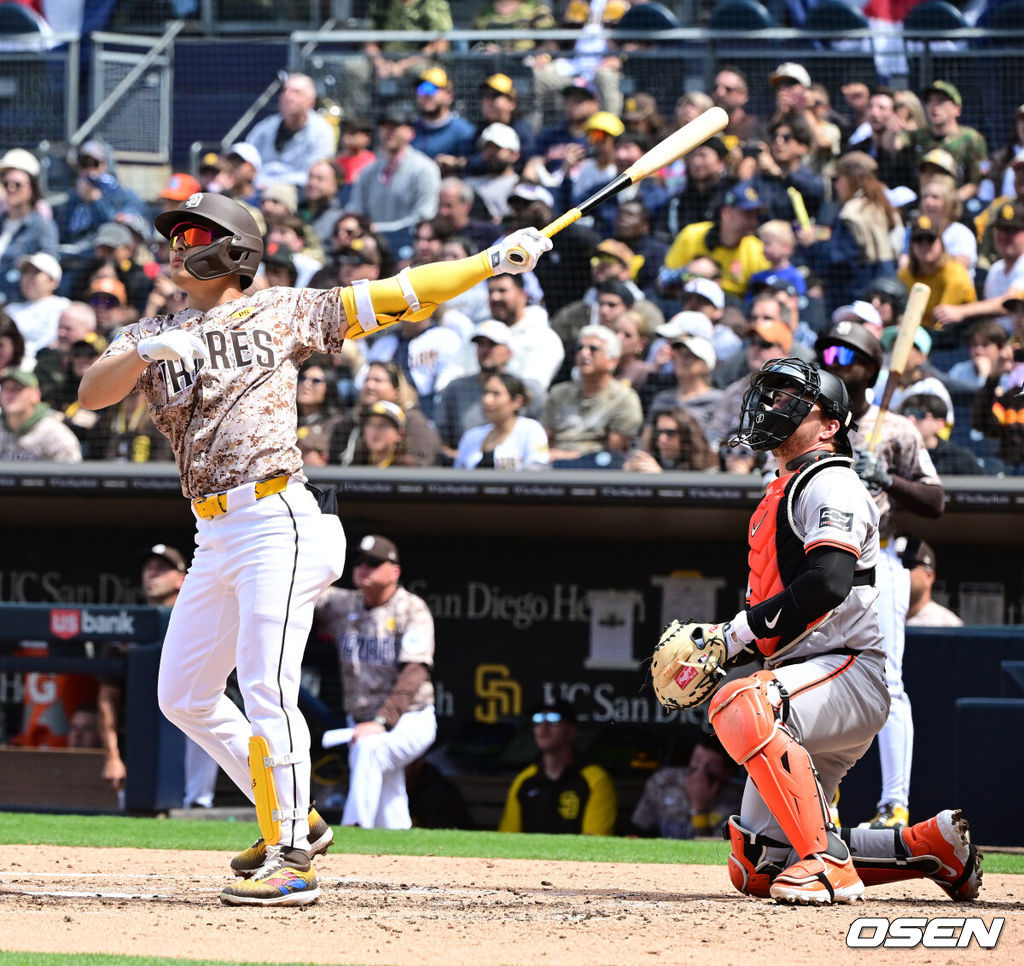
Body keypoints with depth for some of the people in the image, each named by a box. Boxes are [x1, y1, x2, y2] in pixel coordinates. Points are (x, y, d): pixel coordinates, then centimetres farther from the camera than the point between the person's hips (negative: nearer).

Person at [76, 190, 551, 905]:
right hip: (214, 537, 7)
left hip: (276, 522, -7)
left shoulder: (280, 313, 5)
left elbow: (391, 298, 4)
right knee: (184, 697, 10)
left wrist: (495, 261, -3)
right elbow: (92, 392, -1)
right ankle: (290, 818, 22)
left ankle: (291, 860, -13)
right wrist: (145, 354, -21)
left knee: (267, 690, -14)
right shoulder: (154, 336, 15)